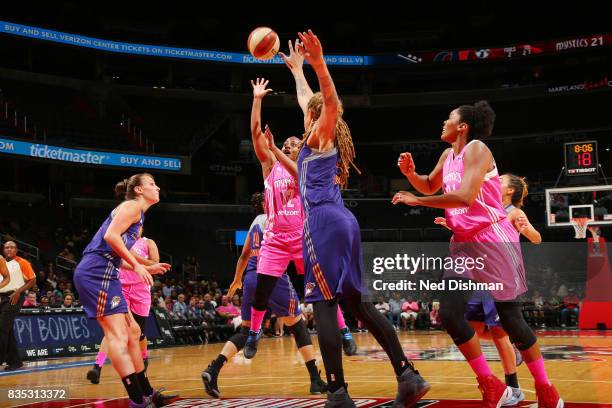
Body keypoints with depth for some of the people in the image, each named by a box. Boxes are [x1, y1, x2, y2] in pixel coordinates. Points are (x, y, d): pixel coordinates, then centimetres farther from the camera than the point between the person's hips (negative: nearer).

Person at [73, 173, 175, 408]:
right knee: (117, 334, -14)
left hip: (103, 273, 10)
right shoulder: (132, 205, -2)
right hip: (97, 272, -10)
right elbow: (111, 236, -18)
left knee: (132, 331, 12)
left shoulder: (138, 217, 26)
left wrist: (147, 269, 21)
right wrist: (136, 265, -15)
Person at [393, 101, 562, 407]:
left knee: (510, 318, -2)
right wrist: (410, 173, 7)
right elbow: (430, 187, 28)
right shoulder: (448, 155, 12)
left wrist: (415, 201, -21)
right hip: (464, 243, 8)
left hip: (493, 241, -8)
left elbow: (464, 197, -27)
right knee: (449, 315, -2)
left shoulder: (476, 149, -14)